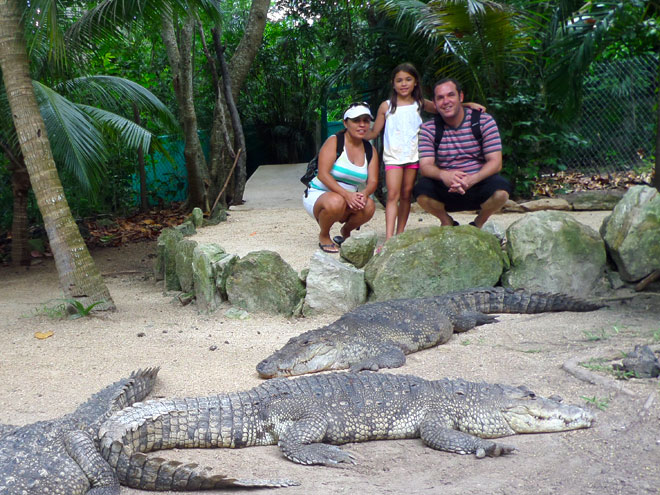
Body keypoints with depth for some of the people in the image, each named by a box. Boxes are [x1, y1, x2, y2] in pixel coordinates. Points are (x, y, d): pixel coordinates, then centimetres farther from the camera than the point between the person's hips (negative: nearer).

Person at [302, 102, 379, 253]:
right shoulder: (334, 142, -11)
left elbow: (372, 181, -2)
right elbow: (322, 174, -21)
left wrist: (364, 194, -27)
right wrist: (346, 194, -34)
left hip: (348, 200, 5)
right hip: (319, 194, -5)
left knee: (369, 206, -27)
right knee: (336, 202, -39)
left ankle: (346, 231, 6)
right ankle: (323, 236, -7)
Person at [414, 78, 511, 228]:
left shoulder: (484, 121, -3)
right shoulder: (428, 129, 0)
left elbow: (496, 162, -10)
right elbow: (425, 166, -10)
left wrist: (472, 179, -30)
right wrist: (444, 175, -35)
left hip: (478, 186, 0)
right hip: (446, 191, 1)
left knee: (500, 189, -32)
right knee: (422, 188, -29)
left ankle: (478, 224, 2)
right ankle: (447, 223, 4)